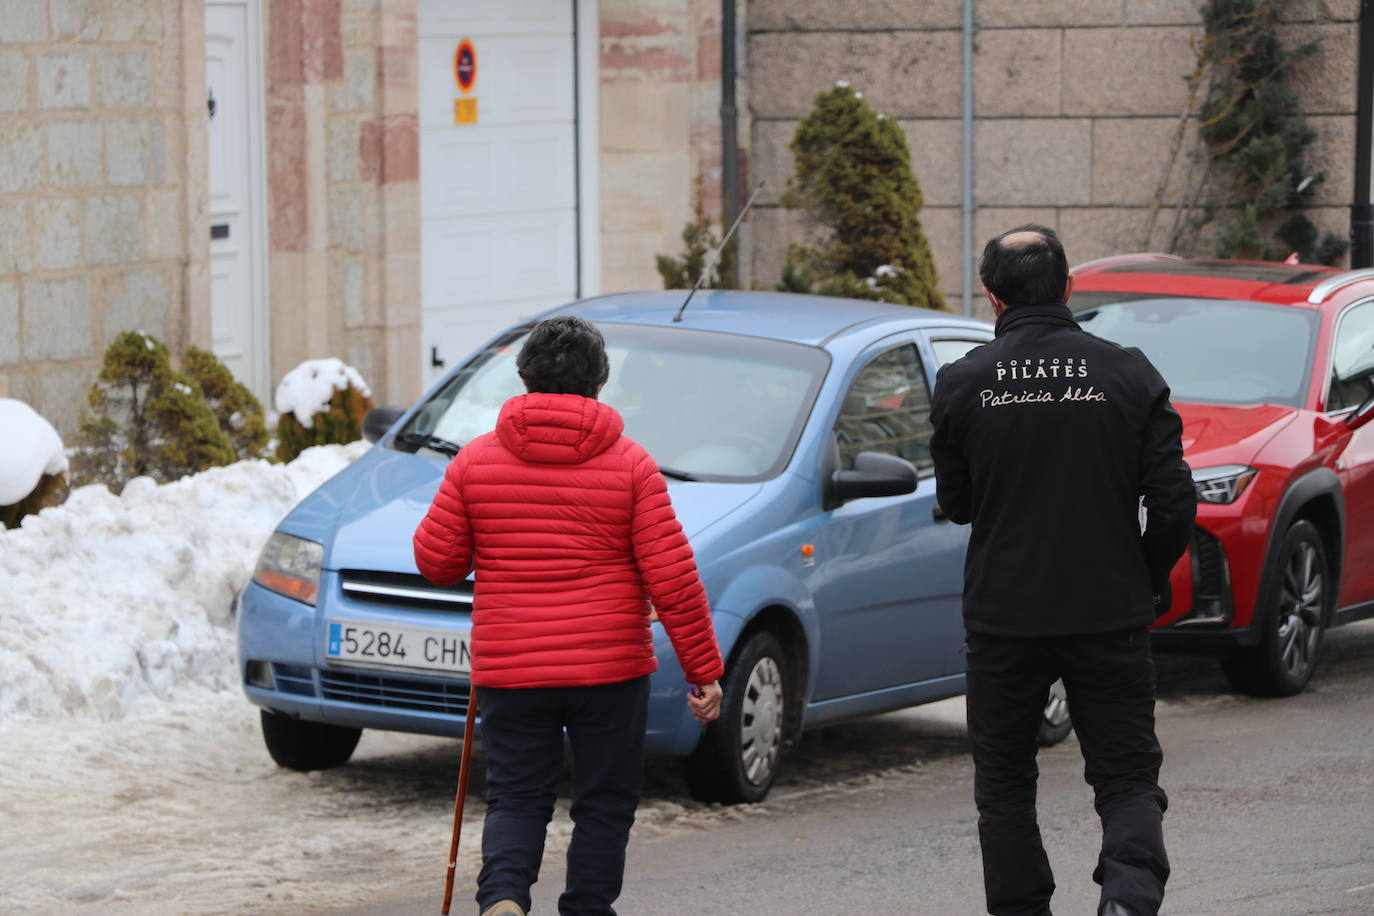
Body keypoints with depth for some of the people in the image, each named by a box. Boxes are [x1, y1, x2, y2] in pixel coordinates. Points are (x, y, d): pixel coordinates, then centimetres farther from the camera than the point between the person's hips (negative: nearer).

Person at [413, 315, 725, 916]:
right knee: (604, 805, 11)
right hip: (609, 666, -1)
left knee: (516, 799, 9)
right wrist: (704, 668, 0)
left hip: (509, 671, 1)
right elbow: (672, 578, -7)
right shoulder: (629, 464, -5)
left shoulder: (476, 461, -1)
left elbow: (436, 561, 3)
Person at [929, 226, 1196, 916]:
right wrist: (1149, 580, 12)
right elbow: (1175, 503, -5)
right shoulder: (1128, 375, -4)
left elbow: (955, 503, 6)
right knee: (1127, 778, 7)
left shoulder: (962, 383, -4)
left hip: (1003, 616, 0)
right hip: (1111, 613, 0)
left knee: (1004, 781, 15)